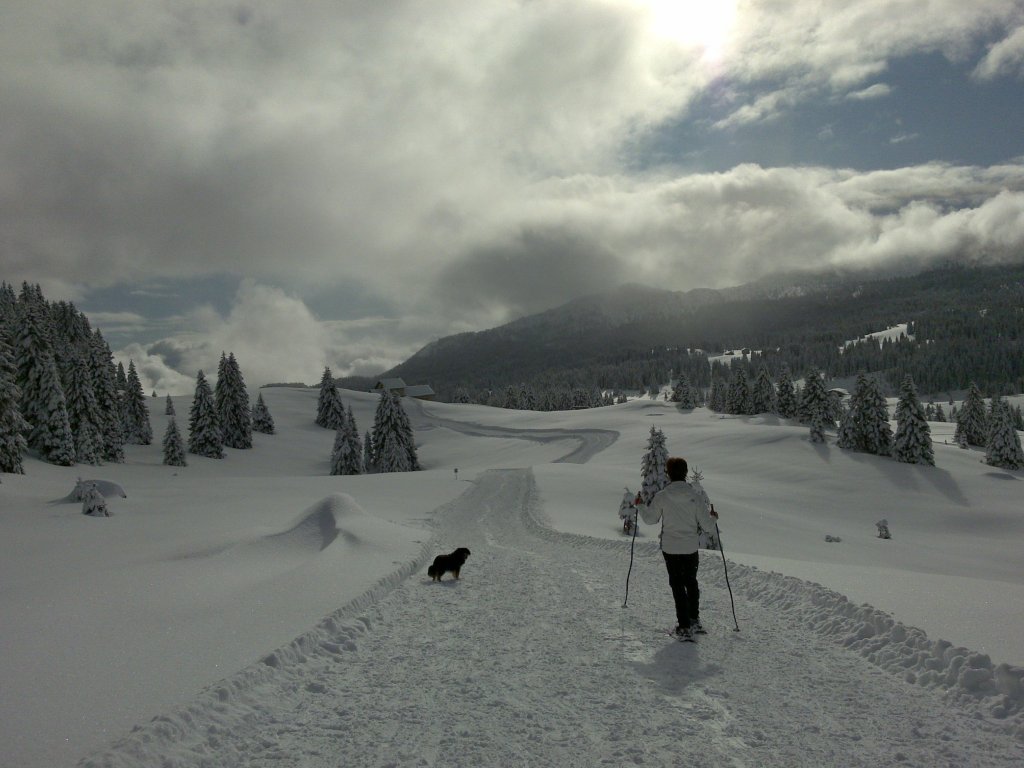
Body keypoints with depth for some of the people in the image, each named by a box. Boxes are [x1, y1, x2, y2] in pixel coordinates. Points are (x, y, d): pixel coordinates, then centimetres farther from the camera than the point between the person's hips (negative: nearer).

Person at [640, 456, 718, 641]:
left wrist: (640, 506, 19)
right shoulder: (696, 497, -10)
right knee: (691, 582, 23)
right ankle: (694, 620, 34)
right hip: (691, 548, 2)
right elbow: (707, 526, -7)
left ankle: (685, 626, 4)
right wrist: (713, 517, 15)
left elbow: (650, 519, 0)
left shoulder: (661, 496, -13)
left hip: (670, 548, -2)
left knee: (677, 585, 8)